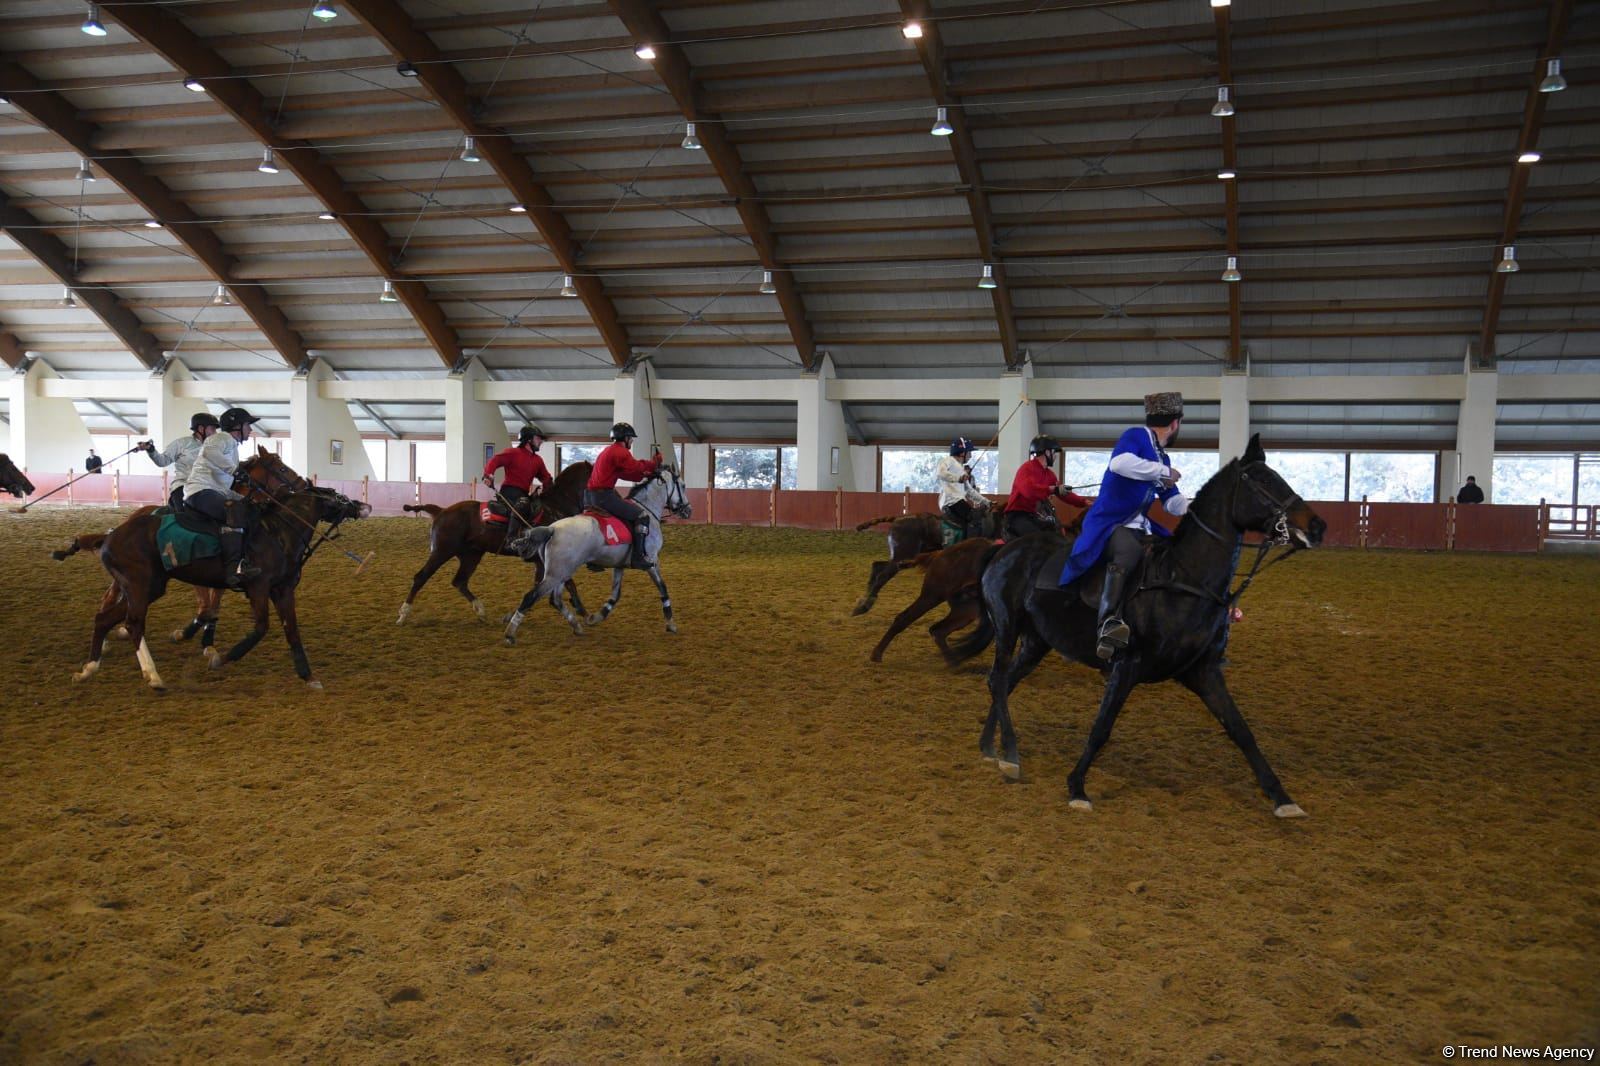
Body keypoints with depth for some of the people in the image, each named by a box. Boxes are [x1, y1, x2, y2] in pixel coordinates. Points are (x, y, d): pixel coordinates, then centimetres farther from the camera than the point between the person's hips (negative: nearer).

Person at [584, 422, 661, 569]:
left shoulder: (608, 451, 24)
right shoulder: (620, 452, -8)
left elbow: (624, 473, 25)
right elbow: (635, 467, -17)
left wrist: (645, 474, 19)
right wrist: (654, 463, -2)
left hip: (590, 496, 10)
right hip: (604, 495, -10)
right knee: (642, 515, -7)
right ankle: (637, 557, -14)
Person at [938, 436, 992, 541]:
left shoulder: (961, 468, 30)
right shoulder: (948, 460, 3)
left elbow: (970, 490, 33)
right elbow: (939, 473, -19)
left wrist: (986, 501, 26)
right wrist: (958, 478, -32)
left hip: (960, 501, 9)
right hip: (951, 501, -9)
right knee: (976, 518, -22)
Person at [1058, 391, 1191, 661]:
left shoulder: (1162, 457, 18)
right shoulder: (1137, 436, -8)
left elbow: (1173, 502, 19)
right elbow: (1119, 462, -31)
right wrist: (1163, 471, -22)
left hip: (1138, 526, 10)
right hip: (1108, 522, -10)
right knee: (1128, 552, -39)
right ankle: (1109, 624, -54)